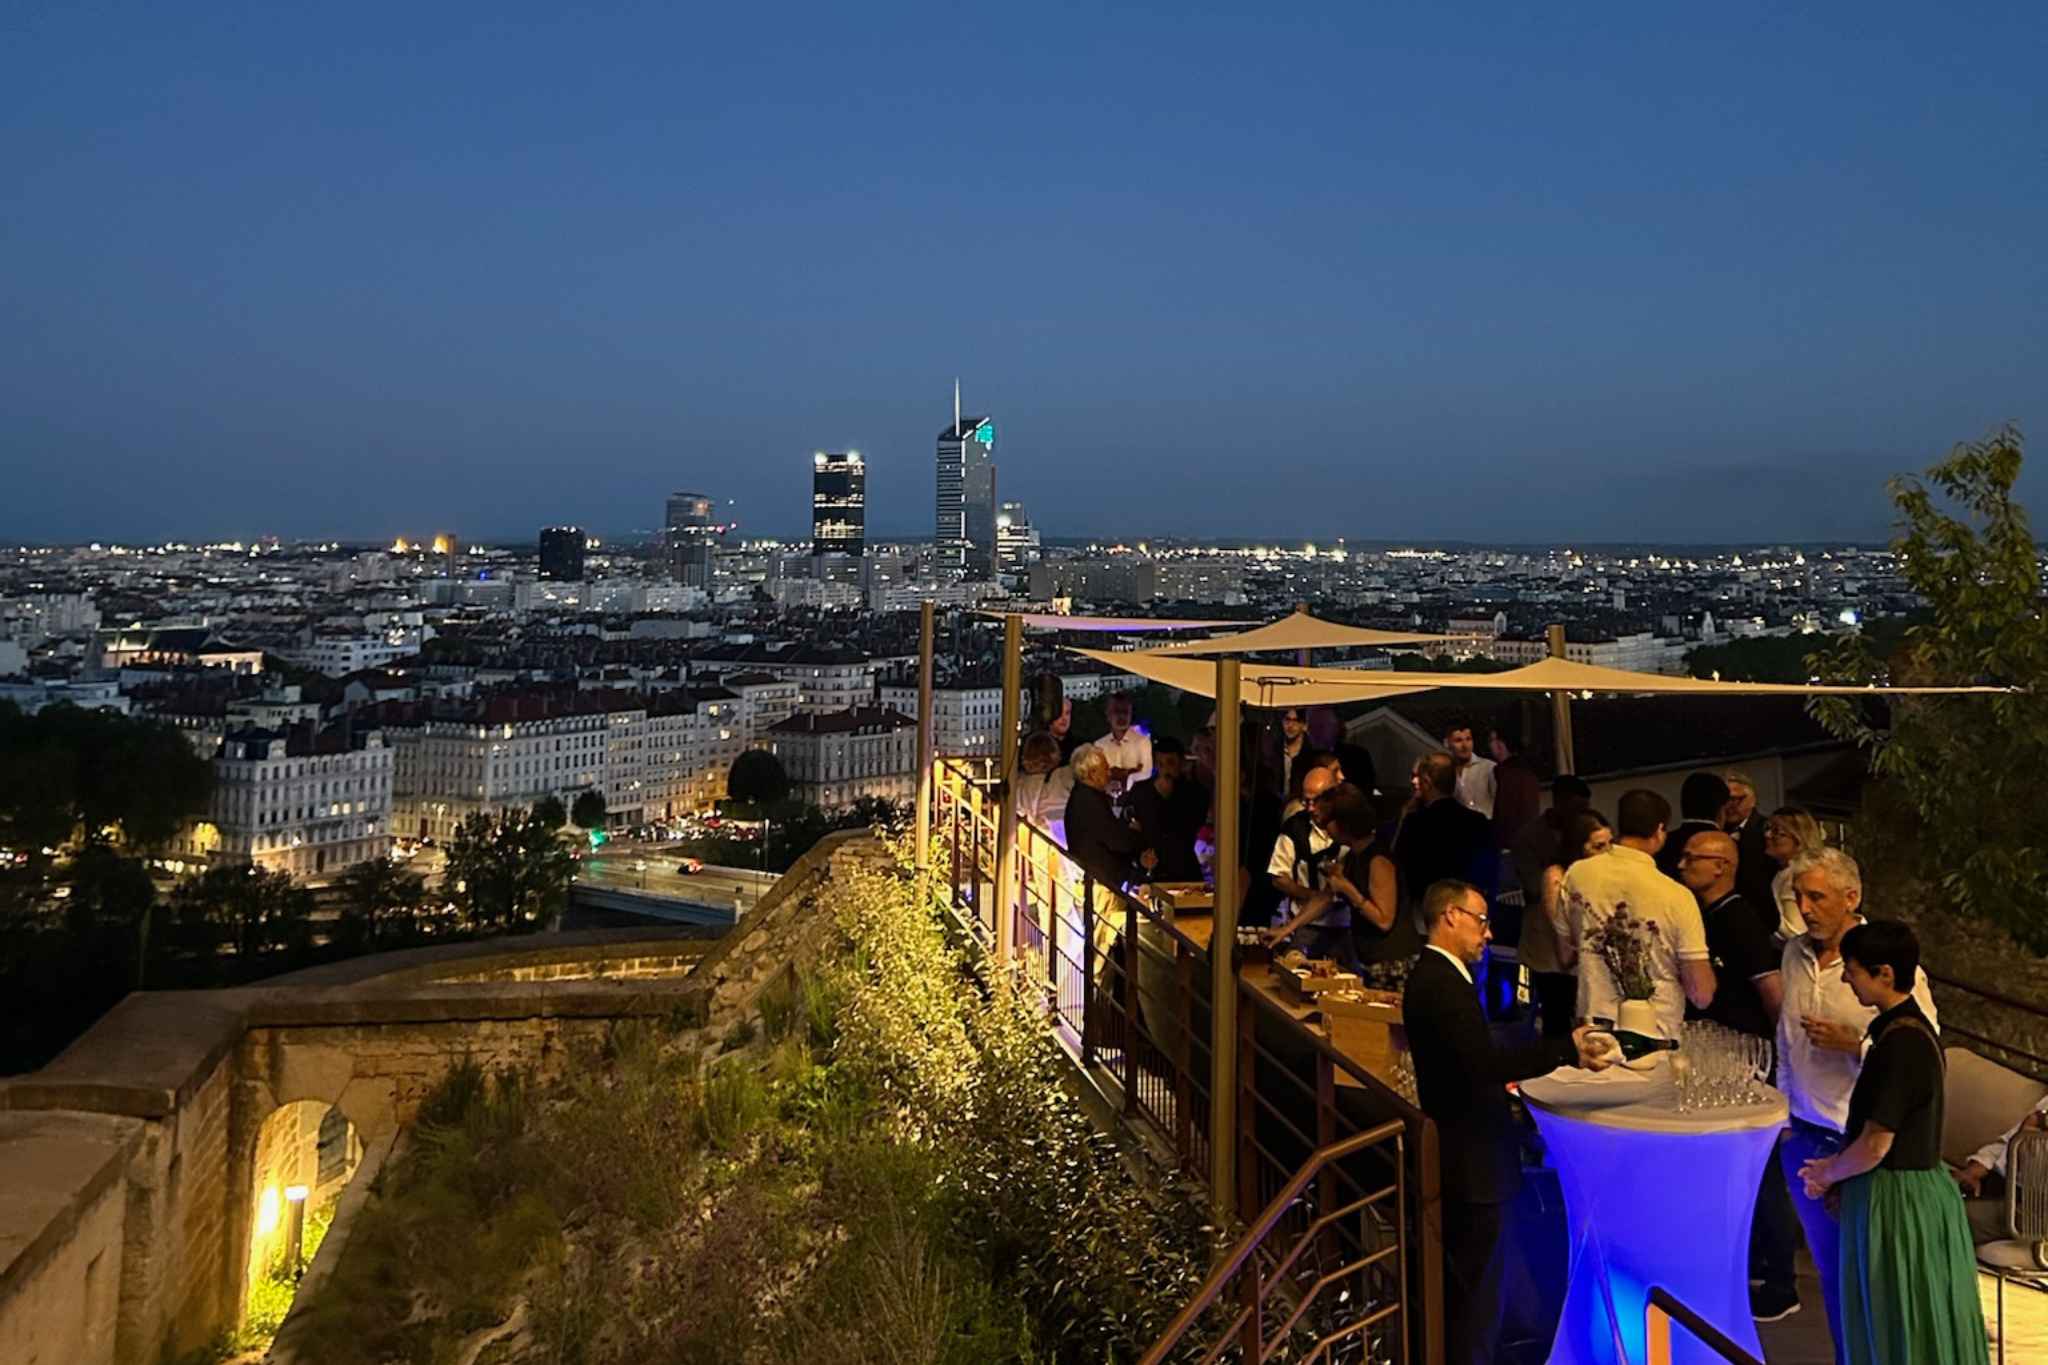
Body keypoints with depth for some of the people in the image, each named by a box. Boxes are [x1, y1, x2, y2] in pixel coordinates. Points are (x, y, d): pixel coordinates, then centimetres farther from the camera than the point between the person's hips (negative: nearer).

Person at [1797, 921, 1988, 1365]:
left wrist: (1827, 1174, -4)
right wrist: (1833, 1164, 8)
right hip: (1915, 1190, 9)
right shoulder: (1907, 1028, 6)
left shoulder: (1901, 1041, -23)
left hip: (1896, 1201, -9)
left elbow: (1875, 1146, -21)